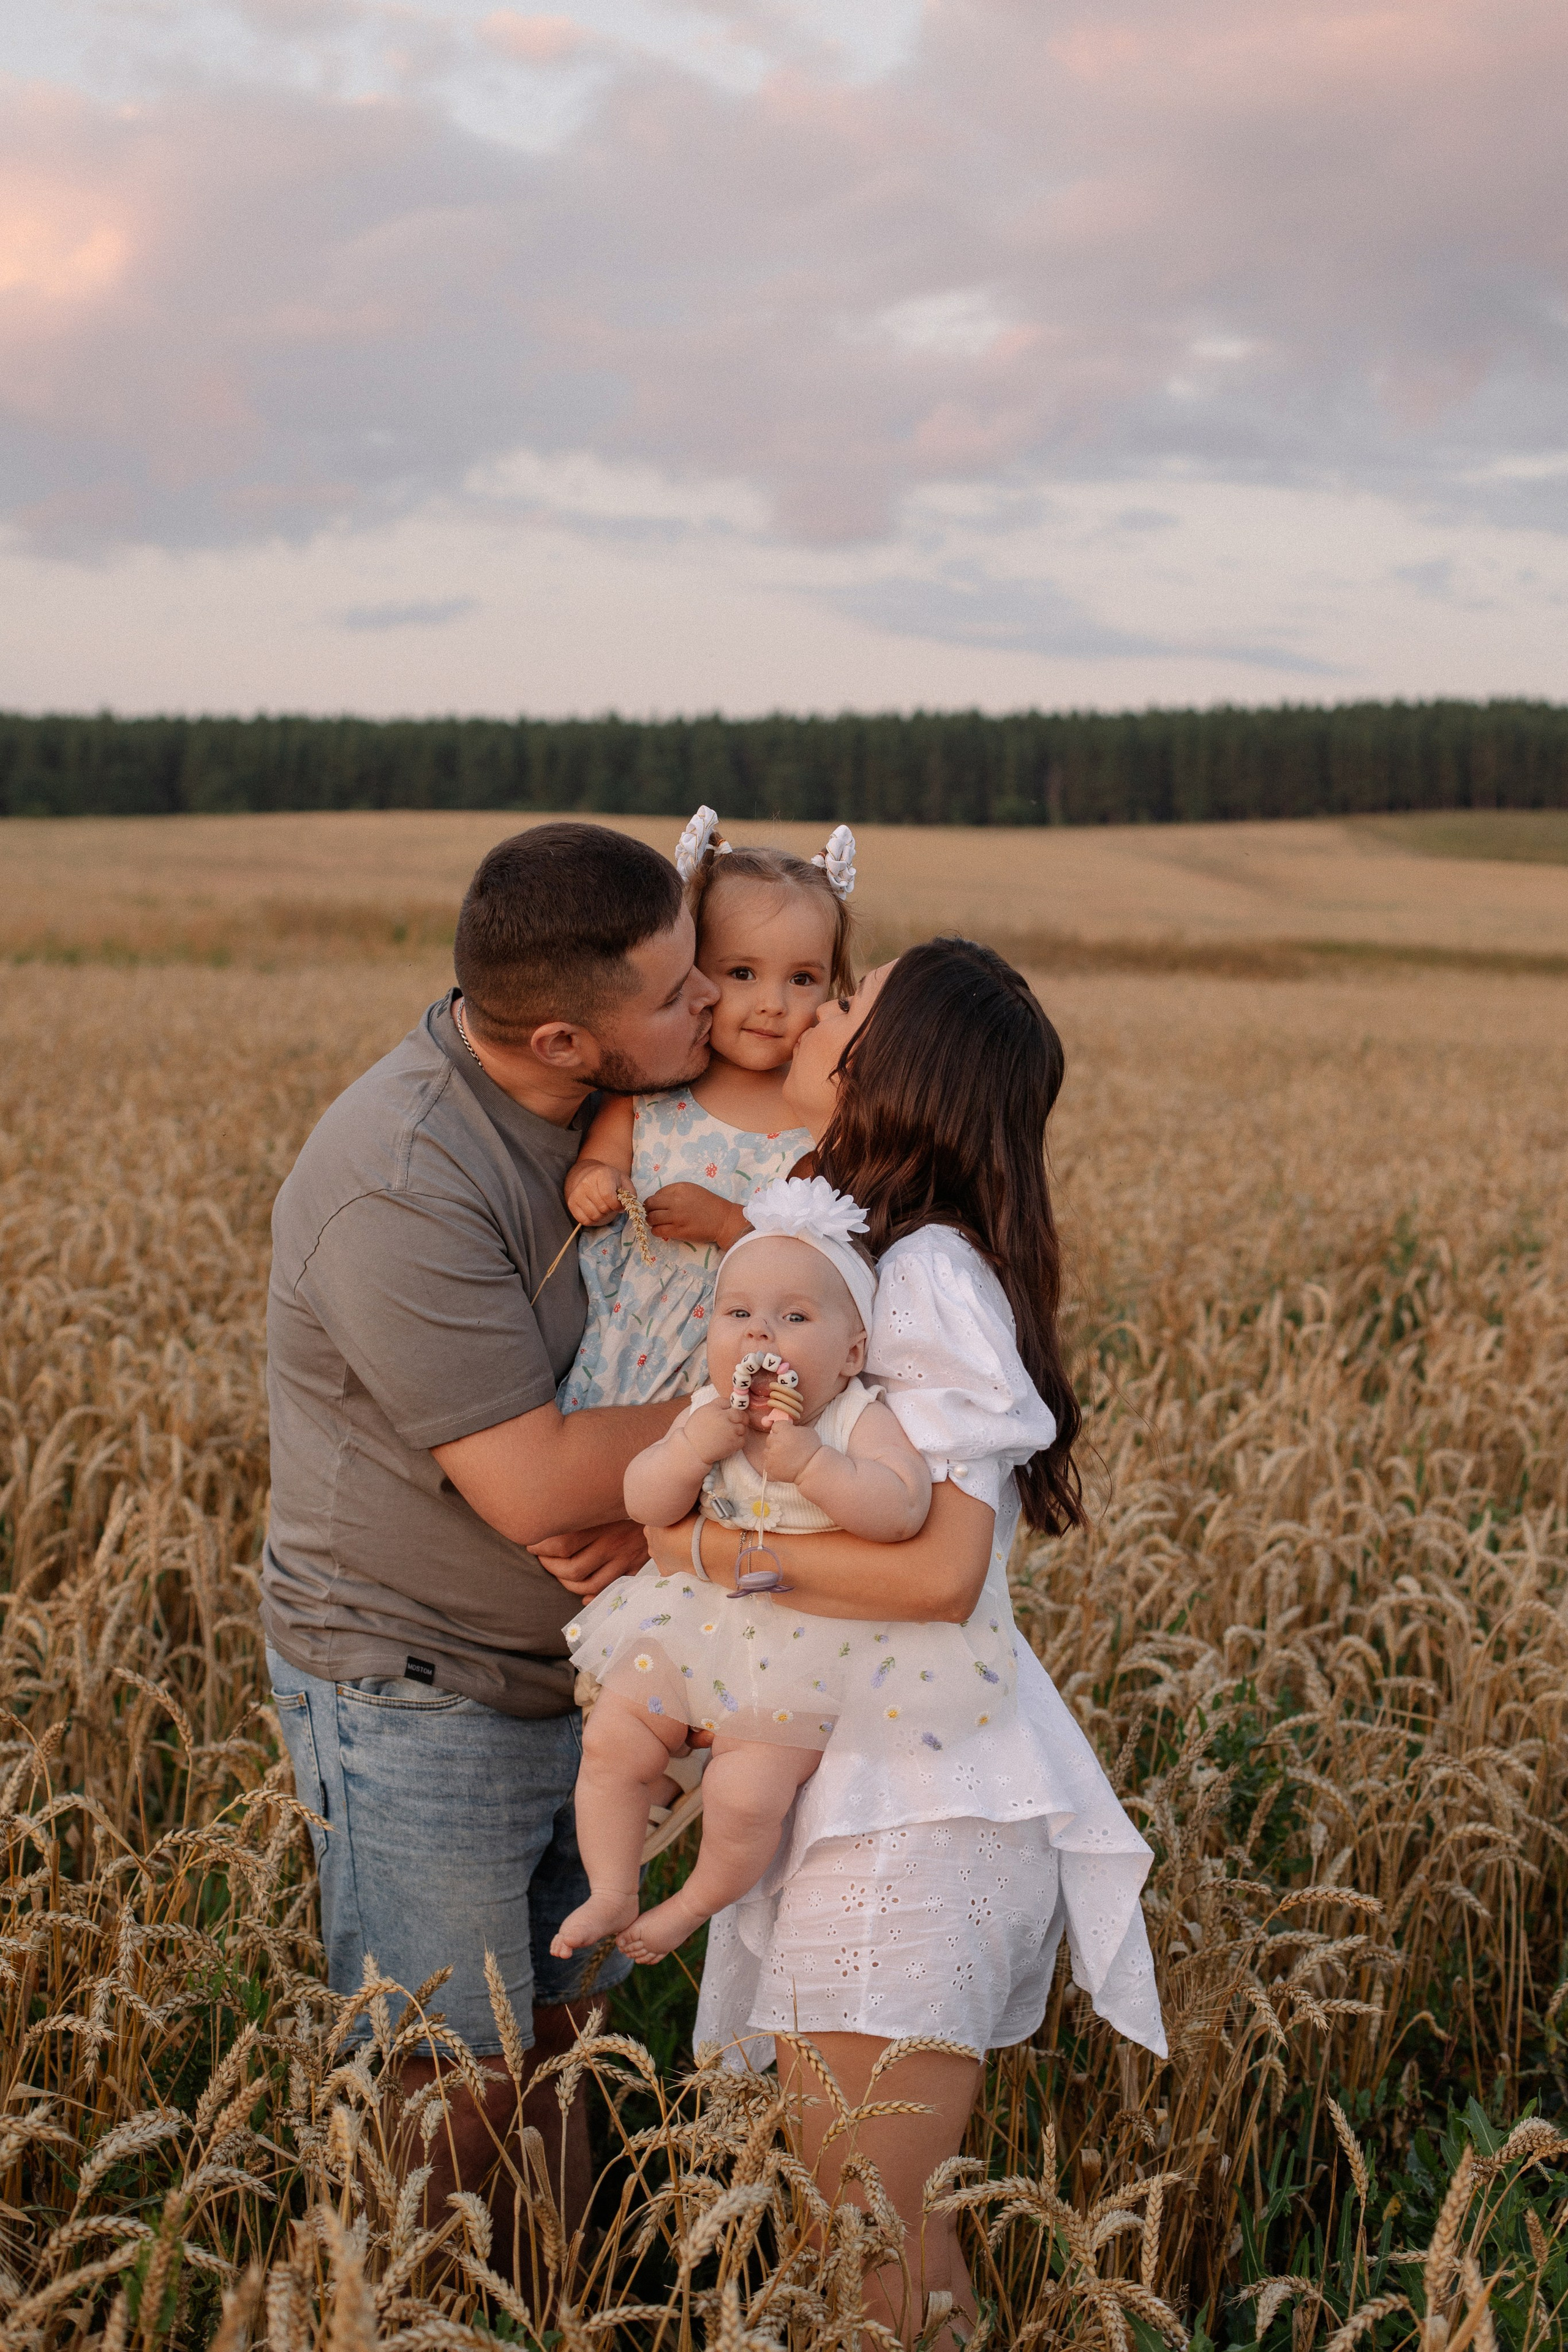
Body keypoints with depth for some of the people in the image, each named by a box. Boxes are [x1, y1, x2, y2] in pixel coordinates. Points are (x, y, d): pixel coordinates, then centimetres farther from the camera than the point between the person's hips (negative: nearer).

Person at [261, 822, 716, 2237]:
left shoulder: (608, 1110, -2)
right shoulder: (402, 1183, -28)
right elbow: (534, 1486, -29)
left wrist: (643, 1497, -15)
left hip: (568, 1677, 8)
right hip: (418, 1695, -8)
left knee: (554, 2038, 18)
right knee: (456, 2096, 2)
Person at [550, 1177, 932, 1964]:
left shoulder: (860, 1420, -12)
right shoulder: (707, 1413, 1)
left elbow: (902, 1507, -28)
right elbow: (642, 1502, -5)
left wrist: (807, 1462, -32)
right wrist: (694, 1447, -21)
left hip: (802, 1645, -5)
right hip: (693, 1618, 5)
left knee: (746, 1797, -13)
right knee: (611, 1740, -3)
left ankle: (694, 1905, 16)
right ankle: (611, 1894, 16)